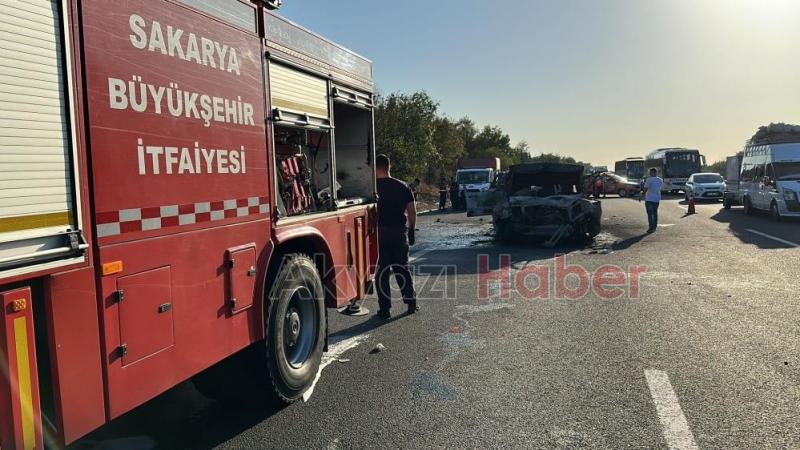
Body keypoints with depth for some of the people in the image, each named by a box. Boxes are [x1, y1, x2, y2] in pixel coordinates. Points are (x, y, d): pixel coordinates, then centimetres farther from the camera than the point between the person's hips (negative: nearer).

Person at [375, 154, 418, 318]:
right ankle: (411, 302, 19)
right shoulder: (402, 186, 5)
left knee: (382, 271, 3)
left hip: (380, 232, -3)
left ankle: (385, 308, 5)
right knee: (402, 268, 15)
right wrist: (411, 231, 16)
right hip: (400, 231, 3)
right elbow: (412, 212, 6)